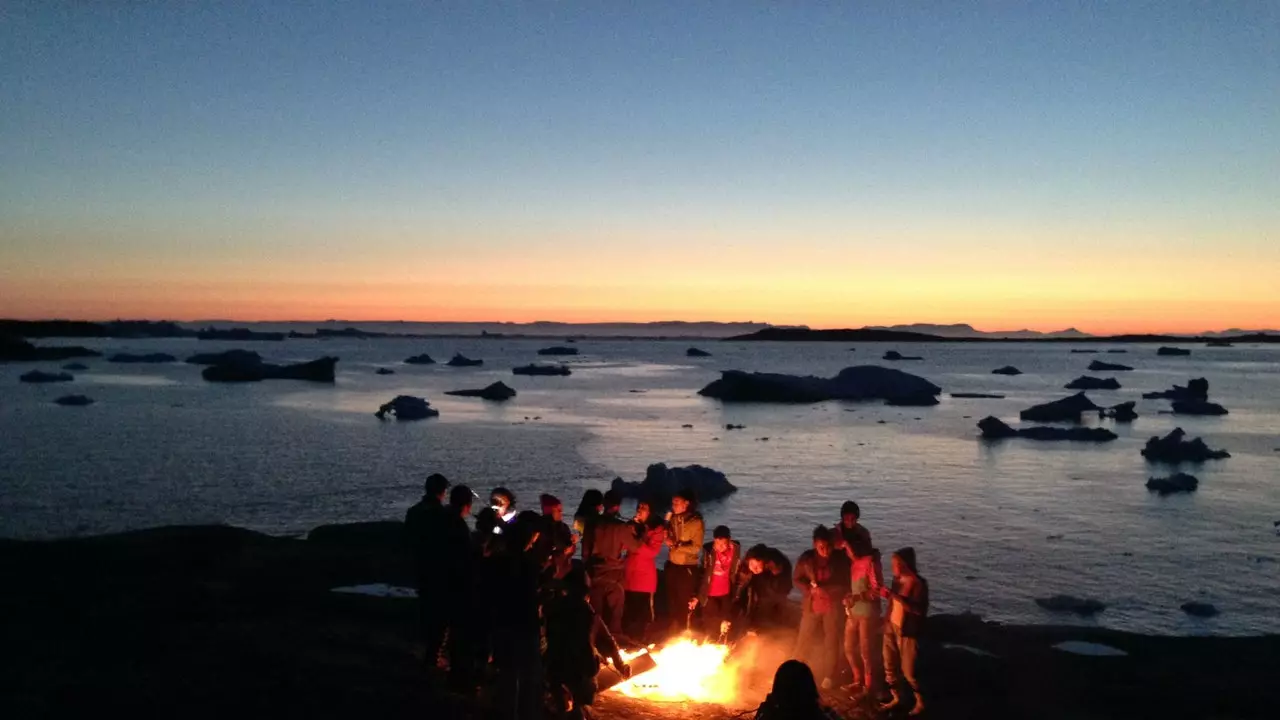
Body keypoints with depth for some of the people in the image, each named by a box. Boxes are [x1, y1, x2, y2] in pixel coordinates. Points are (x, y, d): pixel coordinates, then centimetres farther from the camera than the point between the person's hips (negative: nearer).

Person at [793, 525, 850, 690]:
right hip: (812, 606, 1)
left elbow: (845, 584, -6)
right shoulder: (806, 558, -6)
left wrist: (825, 589, -19)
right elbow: (798, 580, -1)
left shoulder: (840, 559, -10)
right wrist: (811, 589, -20)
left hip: (833, 607, -1)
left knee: (831, 642, 9)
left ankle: (828, 676, 24)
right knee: (803, 640, 8)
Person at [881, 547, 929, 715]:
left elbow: (918, 609, -27)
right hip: (891, 627, 7)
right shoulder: (898, 579, 2)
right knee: (889, 666, 13)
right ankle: (895, 698, 30)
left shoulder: (918, 583, -17)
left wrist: (894, 595, -33)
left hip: (907, 631, -7)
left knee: (908, 670, 1)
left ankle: (920, 702, 20)